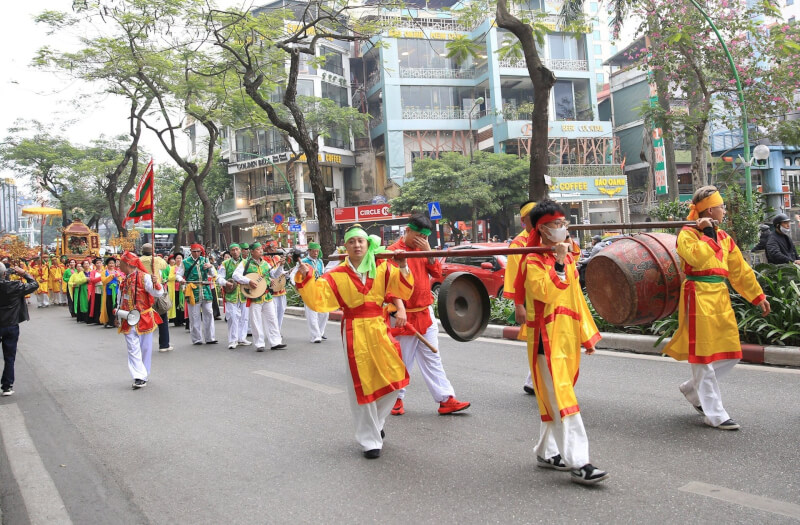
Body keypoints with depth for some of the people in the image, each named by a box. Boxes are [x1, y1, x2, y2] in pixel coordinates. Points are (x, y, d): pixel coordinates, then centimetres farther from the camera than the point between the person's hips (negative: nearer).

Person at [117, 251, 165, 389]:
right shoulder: (124, 280, 10)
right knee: (133, 349, -4)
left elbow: (159, 293, -21)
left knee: (145, 348, 7)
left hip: (144, 319, -5)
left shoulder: (144, 277, -12)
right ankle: (139, 377, -7)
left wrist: (155, 283, -39)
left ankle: (144, 374, 22)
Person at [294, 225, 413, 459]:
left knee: (394, 379, 6)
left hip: (379, 329, 3)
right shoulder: (337, 275, -3)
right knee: (362, 385, 4)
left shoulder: (382, 269, 2)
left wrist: (403, 269, -18)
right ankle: (370, 441, 20)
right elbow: (317, 300, -10)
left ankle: (376, 423, 34)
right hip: (354, 332, -2)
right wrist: (306, 279, -23)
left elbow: (404, 291, -3)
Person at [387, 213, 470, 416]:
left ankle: (446, 400, 9)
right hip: (406, 315, -6)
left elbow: (437, 273, 4)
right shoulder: (394, 251, -10)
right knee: (403, 360, 5)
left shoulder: (422, 249, 11)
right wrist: (400, 308, -31)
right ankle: (397, 399, 22)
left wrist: (429, 251, -9)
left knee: (432, 359, 8)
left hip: (426, 313, 6)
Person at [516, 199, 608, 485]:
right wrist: (559, 263, -24)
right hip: (547, 339, -8)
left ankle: (546, 452, 27)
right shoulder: (534, 260, -9)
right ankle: (578, 463, -8)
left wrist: (587, 334, 18)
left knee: (554, 398, 15)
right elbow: (544, 292, -25)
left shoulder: (567, 255, 14)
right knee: (562, 400, -9)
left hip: (567, 338, 8)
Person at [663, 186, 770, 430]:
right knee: (704, 356, -2)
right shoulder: (687, 233, -6)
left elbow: (740, 270, 21)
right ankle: (715, 415, 4)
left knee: (730, 355, 10)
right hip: (699, 297, -8)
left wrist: (758, 296, 22)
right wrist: (705, 232, -16)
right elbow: (698, 257, -26)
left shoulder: (723, 236, 17)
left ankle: (692, 390, 28)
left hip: (721, 297, 8)